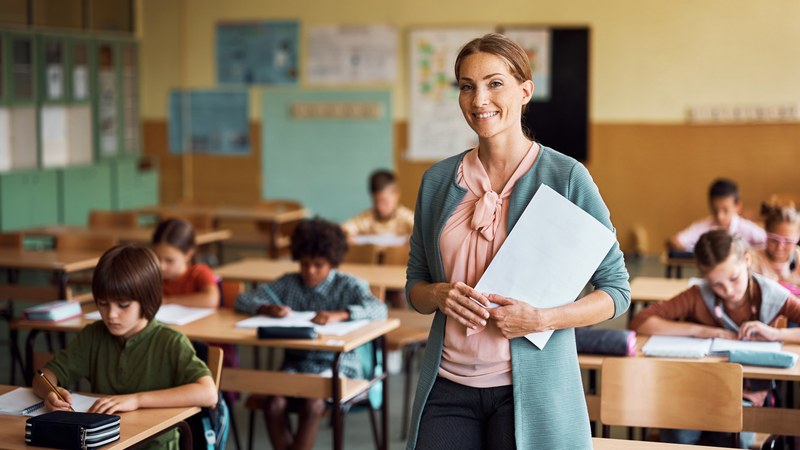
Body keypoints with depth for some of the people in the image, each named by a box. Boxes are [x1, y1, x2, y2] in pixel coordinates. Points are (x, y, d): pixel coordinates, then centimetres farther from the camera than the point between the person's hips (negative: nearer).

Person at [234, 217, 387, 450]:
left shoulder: (348, 286, -1)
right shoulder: (288, 283, 10)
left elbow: (379, 309, -19)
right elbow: (242, 300, 7)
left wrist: (340, 314, -36)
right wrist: (267, 308, -16)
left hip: (336, 365, -3)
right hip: (296, 363, 4)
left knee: (313, 405, -32)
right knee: (274, 403, -25)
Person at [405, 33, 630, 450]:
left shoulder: (566, 177, -6)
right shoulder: (438, 180, 6)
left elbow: (616, 289, -3)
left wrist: (543, 319, -18)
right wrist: (439, 295, -8)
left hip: (530, 388, -3)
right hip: (447, 385, 3)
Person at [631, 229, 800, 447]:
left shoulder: (773, 296, -8)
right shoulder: (698, 297, -11)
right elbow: (639, 322, -19)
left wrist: (775, 334, -28)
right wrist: (699, 330, -23)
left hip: (747, 393, 0)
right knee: (679, 435, -31)